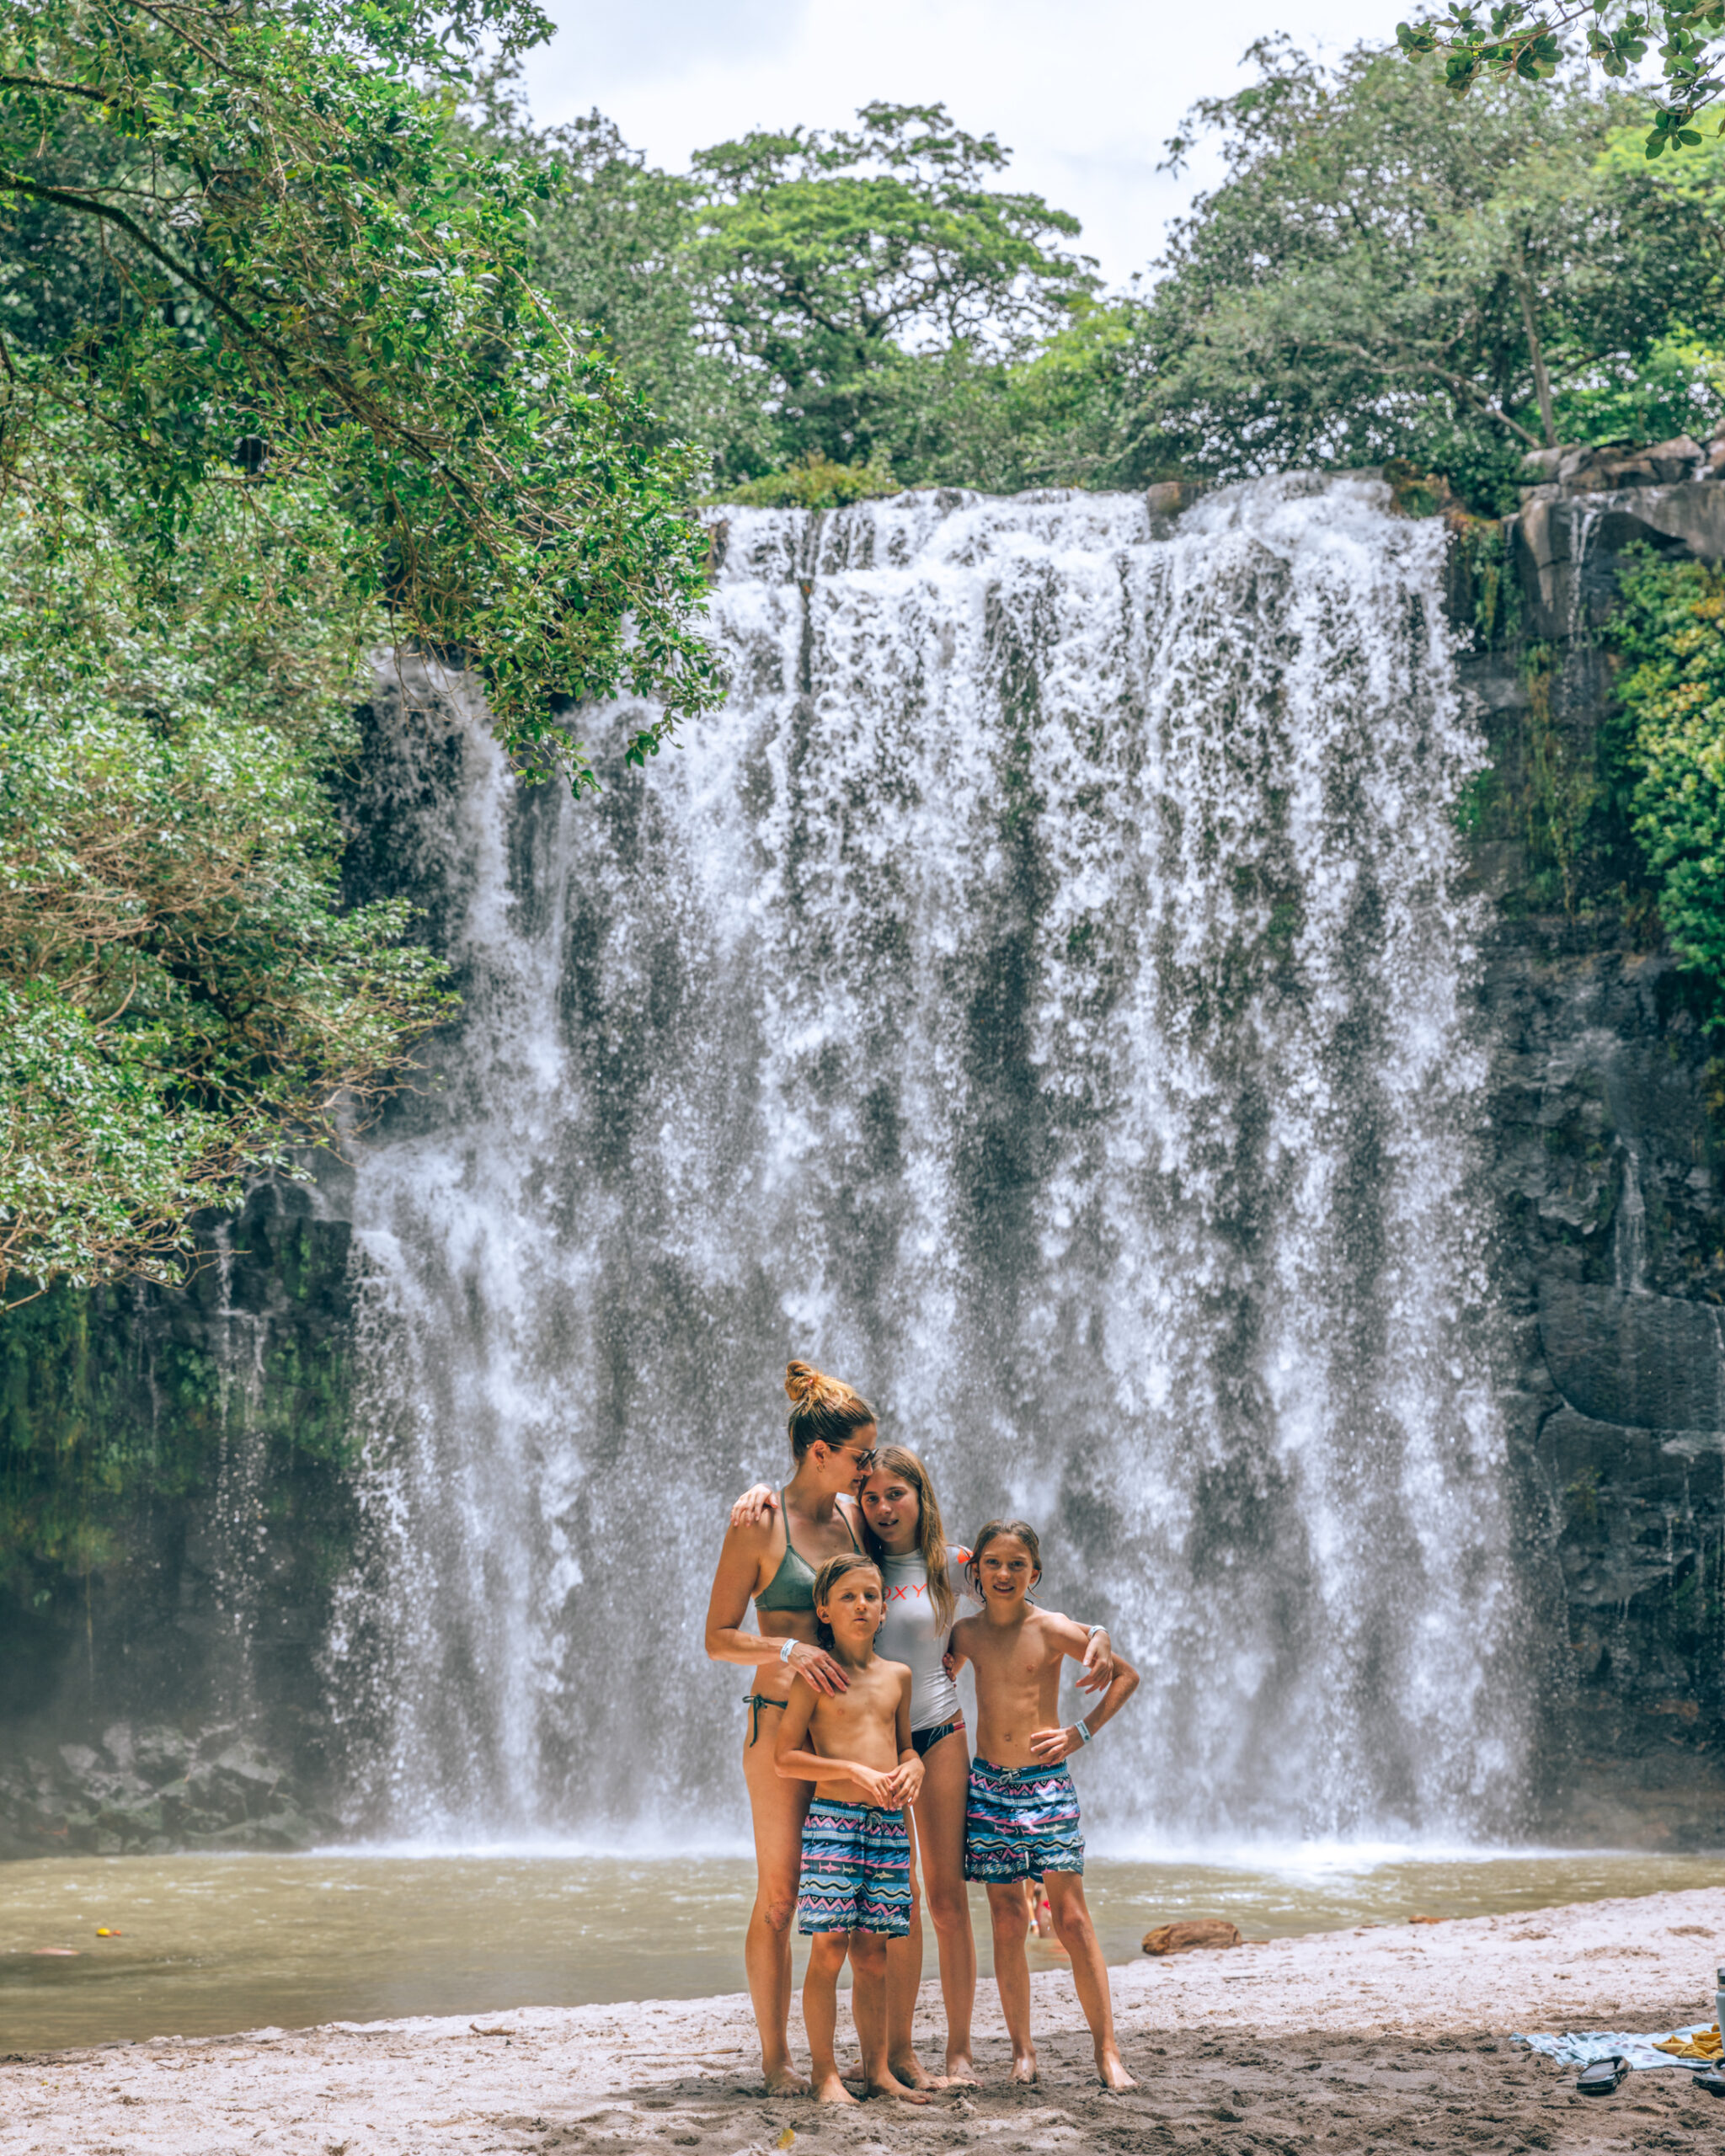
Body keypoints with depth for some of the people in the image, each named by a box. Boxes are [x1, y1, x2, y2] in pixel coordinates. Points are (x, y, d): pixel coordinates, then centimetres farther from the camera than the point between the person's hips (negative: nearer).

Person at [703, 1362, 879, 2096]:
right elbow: (717, 1639, -7)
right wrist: (786, 1650, -23)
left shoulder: (851, 1517, 10)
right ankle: (776, 2058, 8)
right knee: (779, 1898, 0)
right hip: (782, 1722, -6)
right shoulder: (760, 1525, -8)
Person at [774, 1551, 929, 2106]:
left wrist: (912, 1768, 1)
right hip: (832, 1818, -5)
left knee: (872, 1952, 8)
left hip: (889, 1824, 5)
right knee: (830, 1947, -8)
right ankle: (824, 2071, -1)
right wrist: (854, 1771, -14)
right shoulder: (814, 1675, -3)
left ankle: (876, 2069, 14)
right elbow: (784, 1757, -5)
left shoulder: (897, 1676, 13)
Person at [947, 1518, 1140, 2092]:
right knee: (1007, 1922, 4)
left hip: (1046, 1782, -3)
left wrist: (1081, 1732, -5)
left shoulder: (1052, 1630, -5)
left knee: (1072, 1918, -6)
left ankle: (1107, 2051, -2)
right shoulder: (966, 1633, 4)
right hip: (987, 1784, 3)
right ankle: (1022, 2051, 12)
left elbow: (1127, 1676, 2)